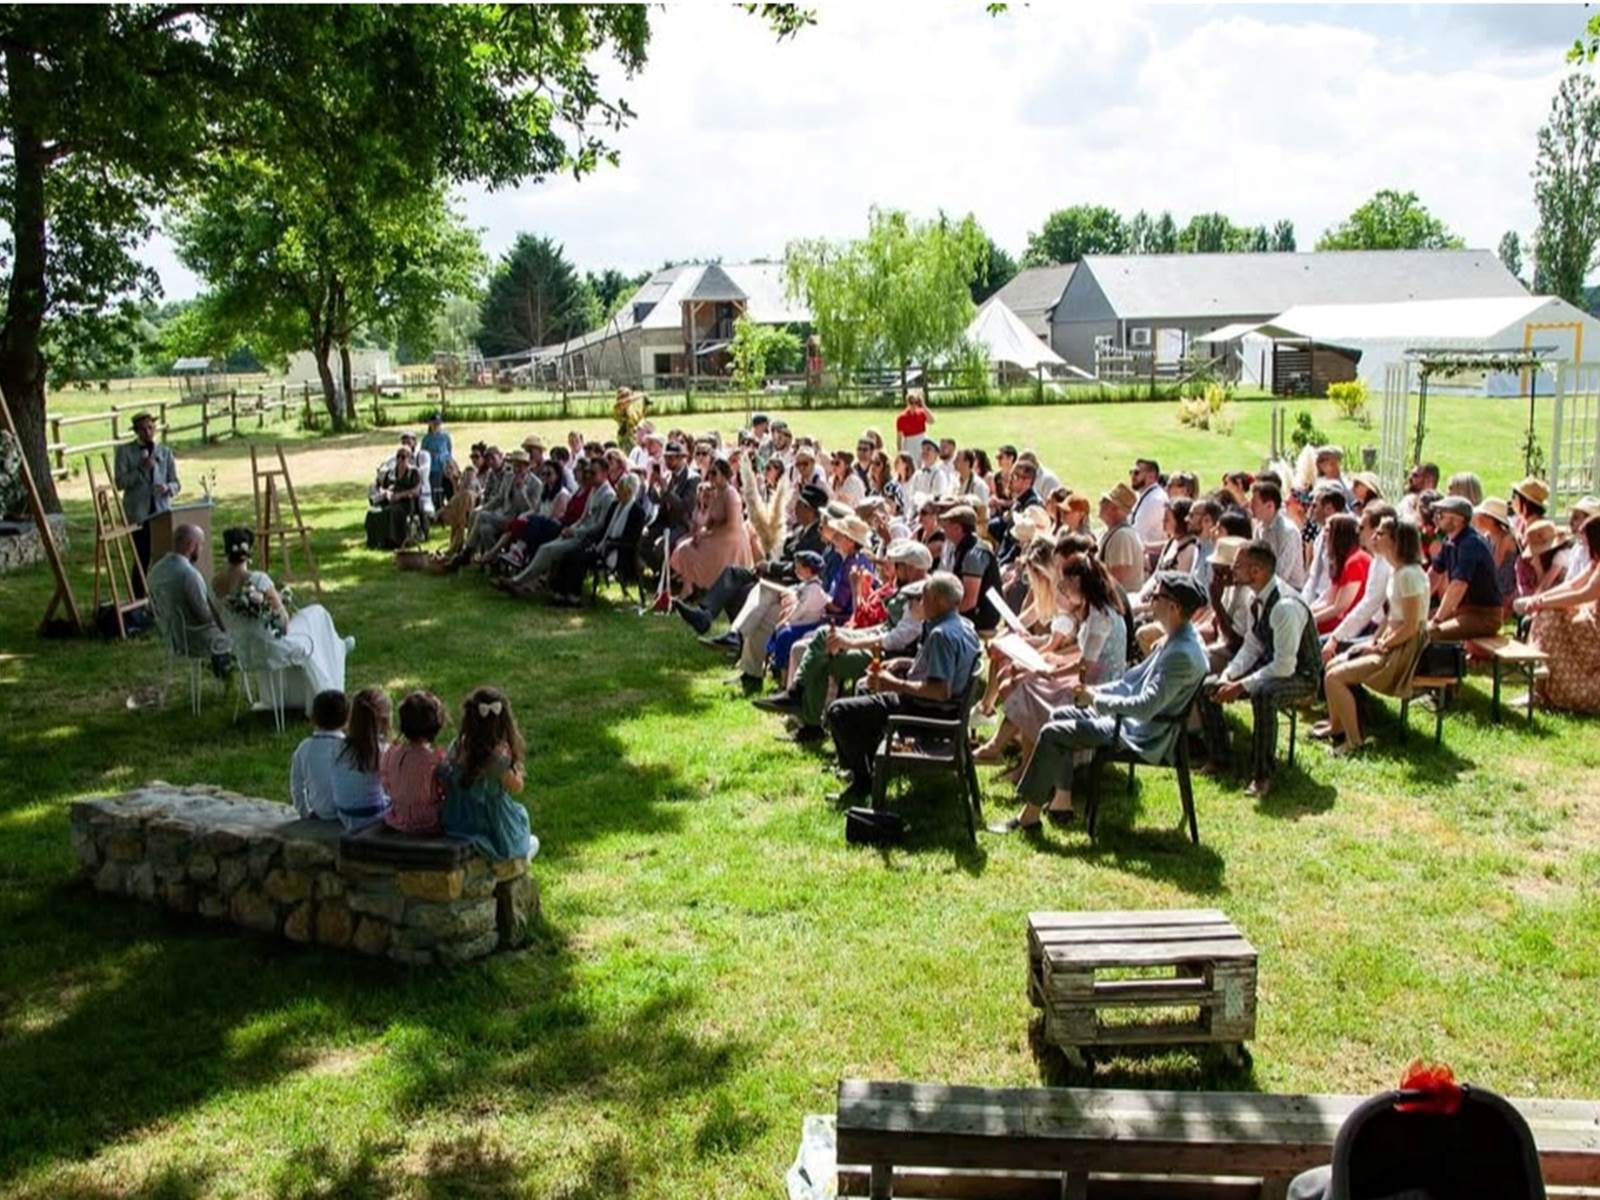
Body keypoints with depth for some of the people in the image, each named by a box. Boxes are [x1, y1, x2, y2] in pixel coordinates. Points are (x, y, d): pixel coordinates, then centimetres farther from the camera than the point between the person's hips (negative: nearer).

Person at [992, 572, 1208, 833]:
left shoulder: (1182, 654, -27)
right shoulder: (1176, 638, 5)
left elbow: (1146, 707, -29)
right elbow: (1137, 678, 15)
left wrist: (1097, 701, -17)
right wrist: (1098, 691, 4)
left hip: (1144, 736, -11)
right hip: (1133, 719, 11)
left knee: (1052, 734, -12)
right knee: (1059, 716, 14)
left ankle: (1030, 815, -1)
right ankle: (1062, 802, 17)